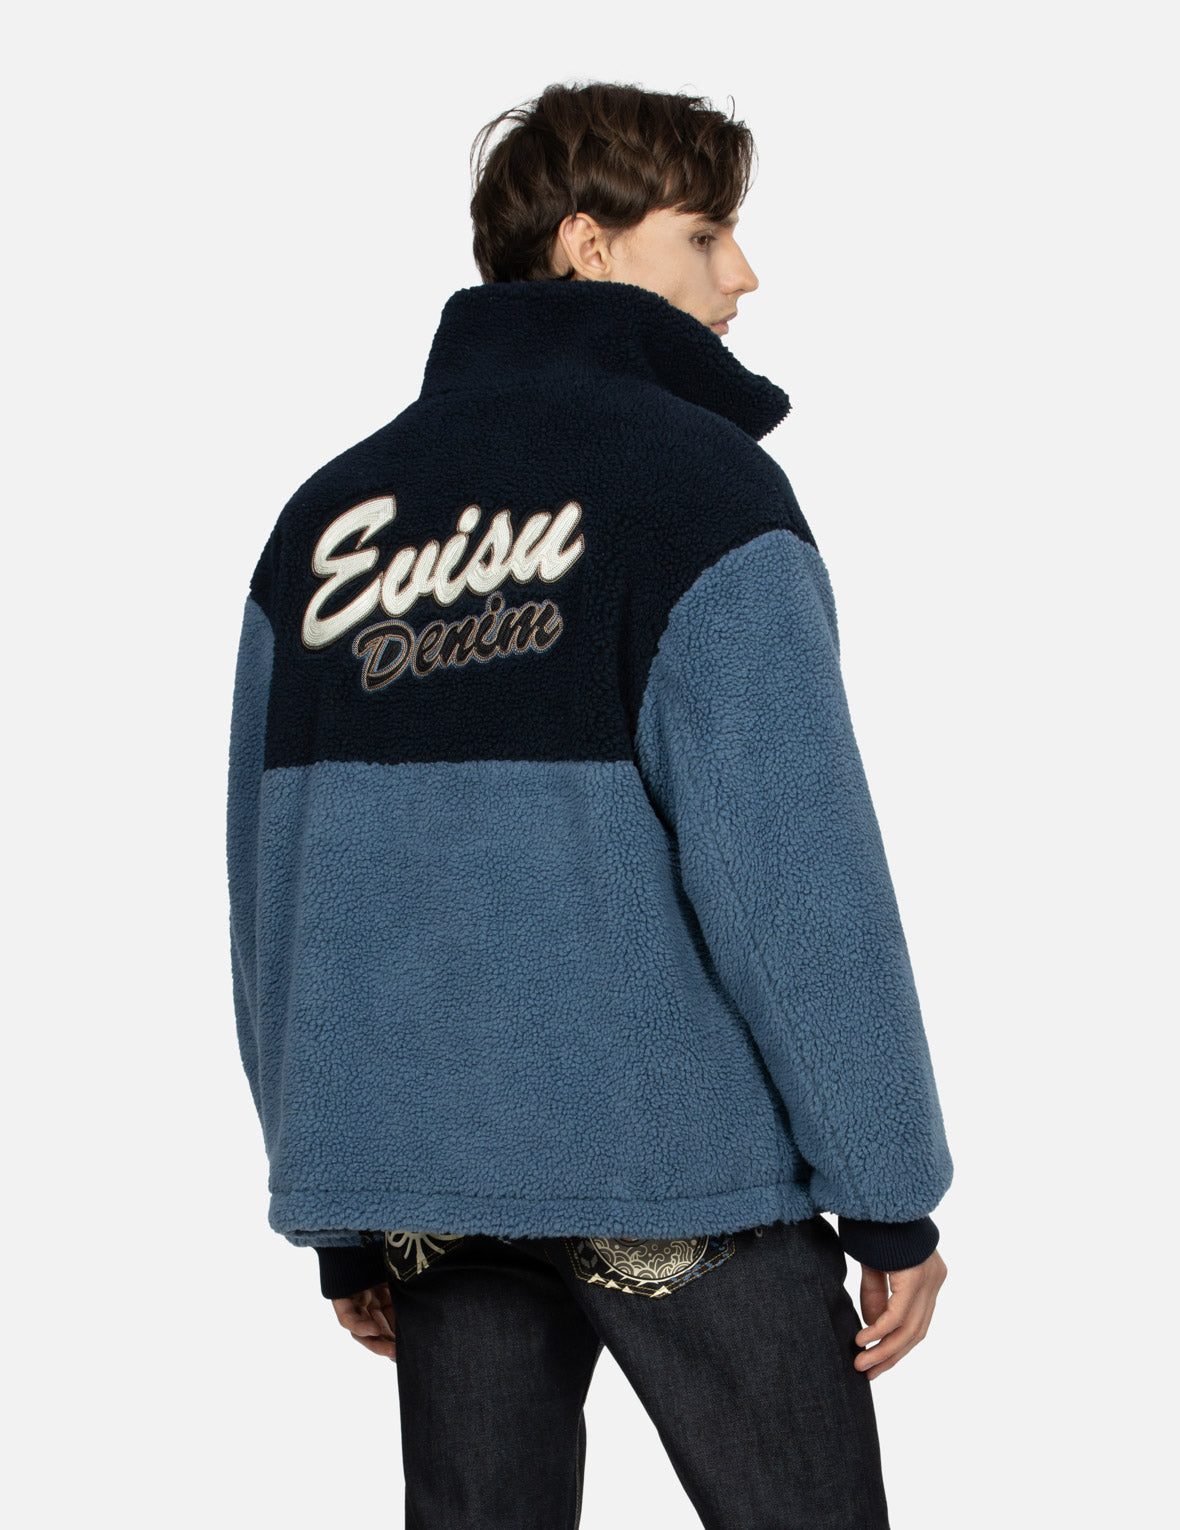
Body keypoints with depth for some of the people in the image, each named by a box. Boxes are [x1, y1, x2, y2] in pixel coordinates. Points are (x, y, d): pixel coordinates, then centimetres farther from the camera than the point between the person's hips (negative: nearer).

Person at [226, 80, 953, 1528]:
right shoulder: (699, 485, -6)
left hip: (420, 1176, 5)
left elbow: (271, 881, 11)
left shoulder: (328, 512, 11)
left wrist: (341, 1218, 17)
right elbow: (792, 872, -13)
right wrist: (889, 1199, -7)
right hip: (675, 1157, -5)